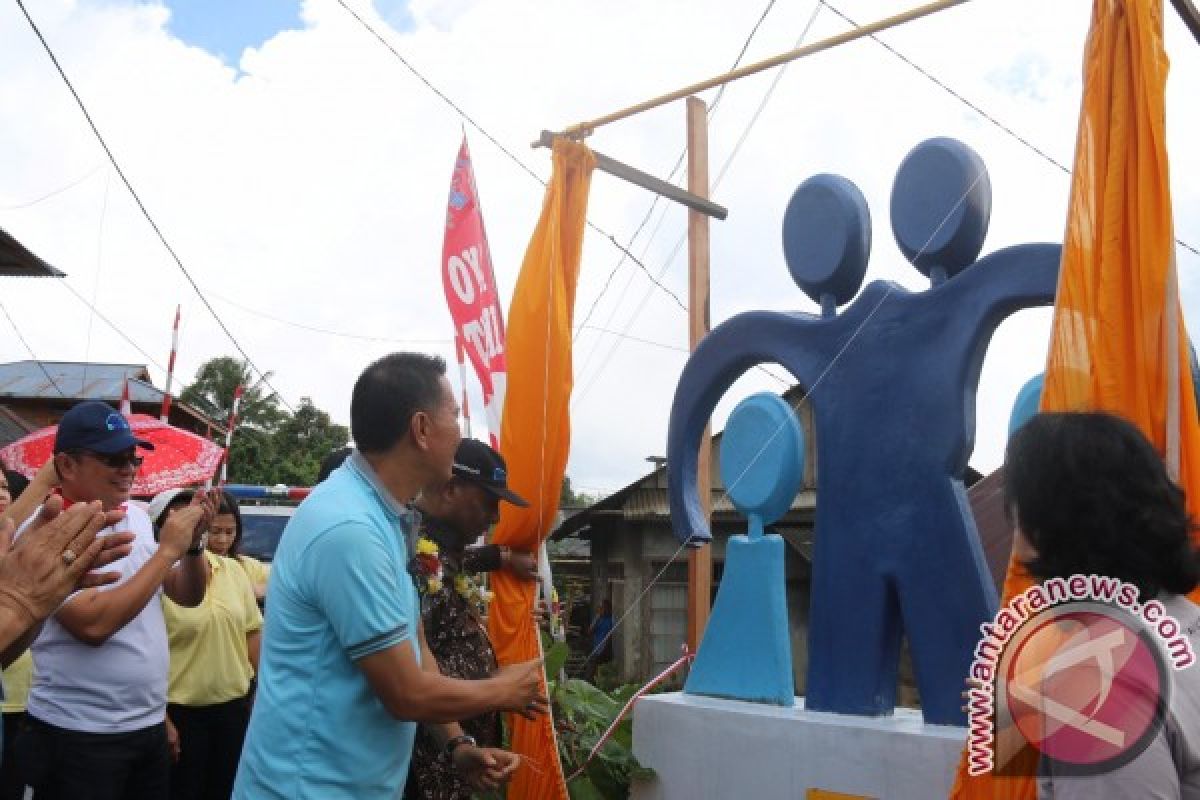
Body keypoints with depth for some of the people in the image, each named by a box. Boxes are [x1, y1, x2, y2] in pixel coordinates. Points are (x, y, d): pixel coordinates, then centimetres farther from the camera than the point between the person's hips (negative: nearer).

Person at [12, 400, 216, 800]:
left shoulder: (137, 516, 5)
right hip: (77, 735, -6)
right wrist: (167, 550, -21)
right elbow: (93, 624, -26)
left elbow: (188, 596, 10)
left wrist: (193, 542, -8)